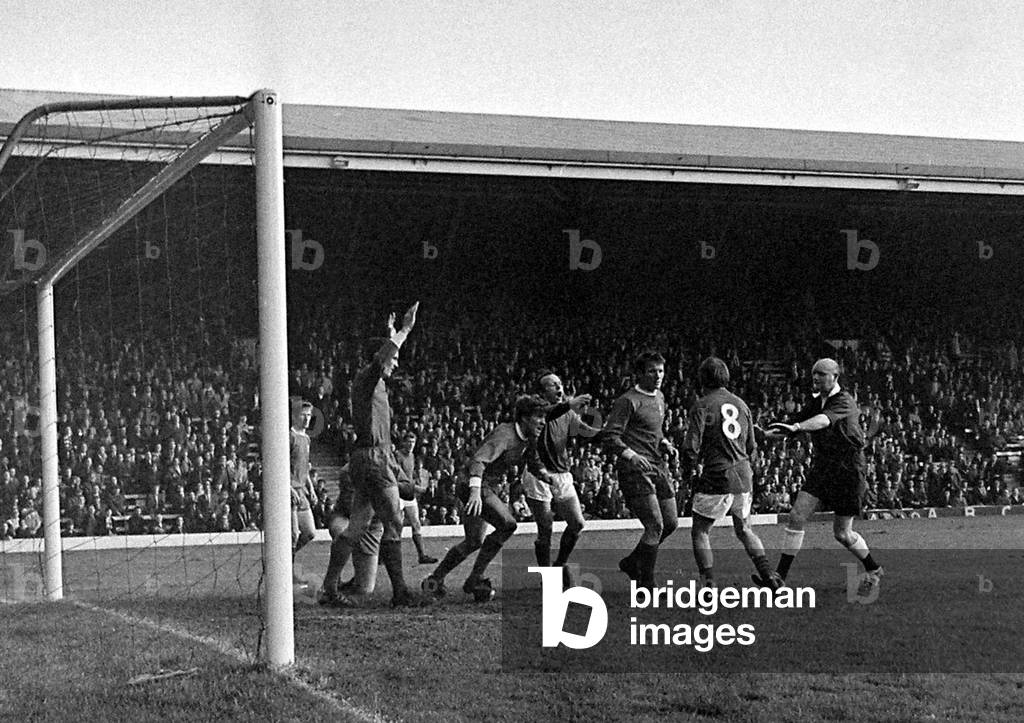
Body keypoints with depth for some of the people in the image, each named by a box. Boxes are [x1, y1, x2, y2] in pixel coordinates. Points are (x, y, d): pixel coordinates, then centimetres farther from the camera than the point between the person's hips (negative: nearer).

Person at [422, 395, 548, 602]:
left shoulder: (528, 439, 6)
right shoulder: (504, 435, -23)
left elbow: (533, 463, 20)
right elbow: (478, 460, -34)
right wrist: (475, 491, -48)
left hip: (487, 487, 10)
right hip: (473, 484, -10)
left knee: (474, 542, 15)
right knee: (507, 524, -23)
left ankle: (435, 579, 26)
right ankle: (475, 579, -16)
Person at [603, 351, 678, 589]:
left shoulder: (660, 398, 17)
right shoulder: (628, 401, -10)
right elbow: (610, 437, -14)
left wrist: (665, 444, 12)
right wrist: (632, 456, -26)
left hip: (659, 467, 9)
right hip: (636, 470, -9)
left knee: (671, 523, 8)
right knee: (655, 526, -14)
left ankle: (632, 562, 27)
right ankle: (646, 584, -4)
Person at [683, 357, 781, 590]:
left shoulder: (702, 406, -7)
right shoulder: (741, 405, 12)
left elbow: (691, 446, -12)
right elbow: (752, 448, 16)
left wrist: (690, 465, 7)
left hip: (716, 478, -6)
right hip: (743, 476, 6)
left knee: (700, 531, 7)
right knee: (744, 529, 22)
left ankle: (709, 584, -3)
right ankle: (768, 574, 11)